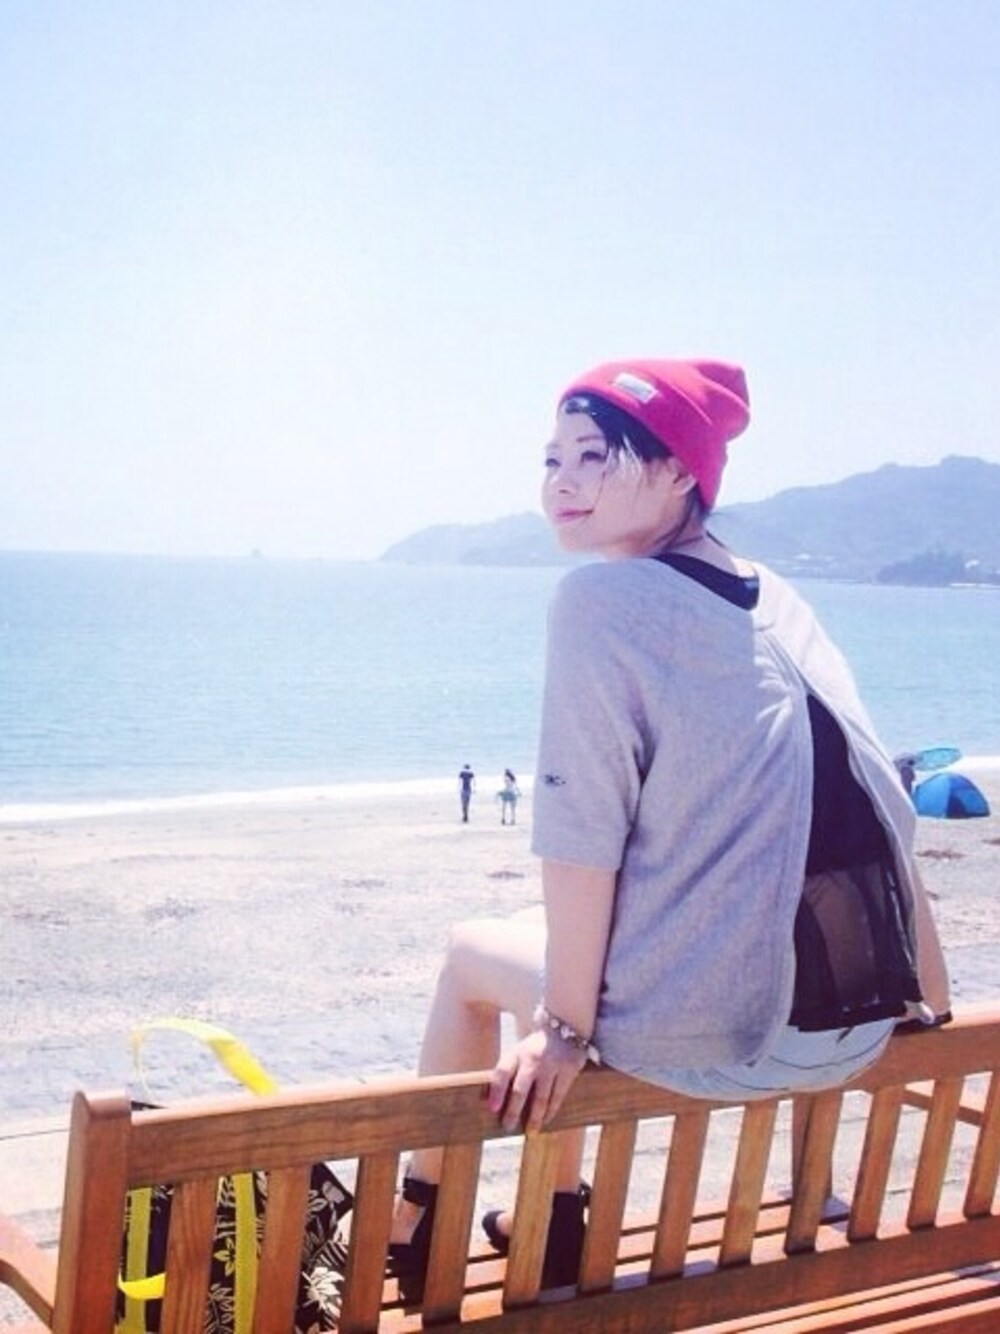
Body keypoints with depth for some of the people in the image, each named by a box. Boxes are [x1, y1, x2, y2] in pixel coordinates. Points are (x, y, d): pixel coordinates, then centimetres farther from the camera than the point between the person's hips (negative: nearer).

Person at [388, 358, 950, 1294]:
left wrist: (563, 1026, -5)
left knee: (474, 954, 22)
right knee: (541, 939, 31)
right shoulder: (778, 602, 11)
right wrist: (929, 1004, 20)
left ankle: (414, 1223, 38)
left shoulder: (602, 599, -10)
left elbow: (582, 839, -14)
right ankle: (552, 1220, 43)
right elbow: (879, 819, 13)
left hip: (718, 1031, -7)